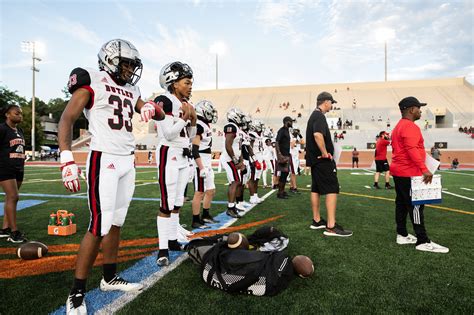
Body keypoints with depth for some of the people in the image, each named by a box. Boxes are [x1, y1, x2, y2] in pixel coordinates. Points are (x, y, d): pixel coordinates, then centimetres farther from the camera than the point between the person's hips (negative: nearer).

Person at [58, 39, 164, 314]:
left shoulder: (131, 89, 17)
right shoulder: (92, 81, -3)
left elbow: (161, 116, 18)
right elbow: (67, 119, -10)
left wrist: (152, 108, -6)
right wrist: (67, 160, -22)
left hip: (129, 161, 7)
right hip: (104, 160, -7)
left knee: (116, 222, 12)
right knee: (100, 226, -9)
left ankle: (110, 278, 25)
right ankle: (77, 292, 5)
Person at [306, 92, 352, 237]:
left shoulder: (314, 115, 18)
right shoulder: (320, 116, -14)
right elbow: (318, 135, -32)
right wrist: (325, 153, -23)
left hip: (315, 158, 10)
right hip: (323, 160, -10)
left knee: (316, 189, 13)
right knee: (332, 190, -9)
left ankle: (317, 220, 22)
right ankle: (331, 227, -9)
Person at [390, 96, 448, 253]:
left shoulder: (399, 127, 18)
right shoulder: (410, 126, -15)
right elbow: (412, 149, -26)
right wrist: (424, 169, -29)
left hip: (399, 171, 10)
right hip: (409, 173, -10)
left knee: (401, 204, 12)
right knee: (416, 206, -8)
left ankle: (402, 235, 18)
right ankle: (423, 242, -4)